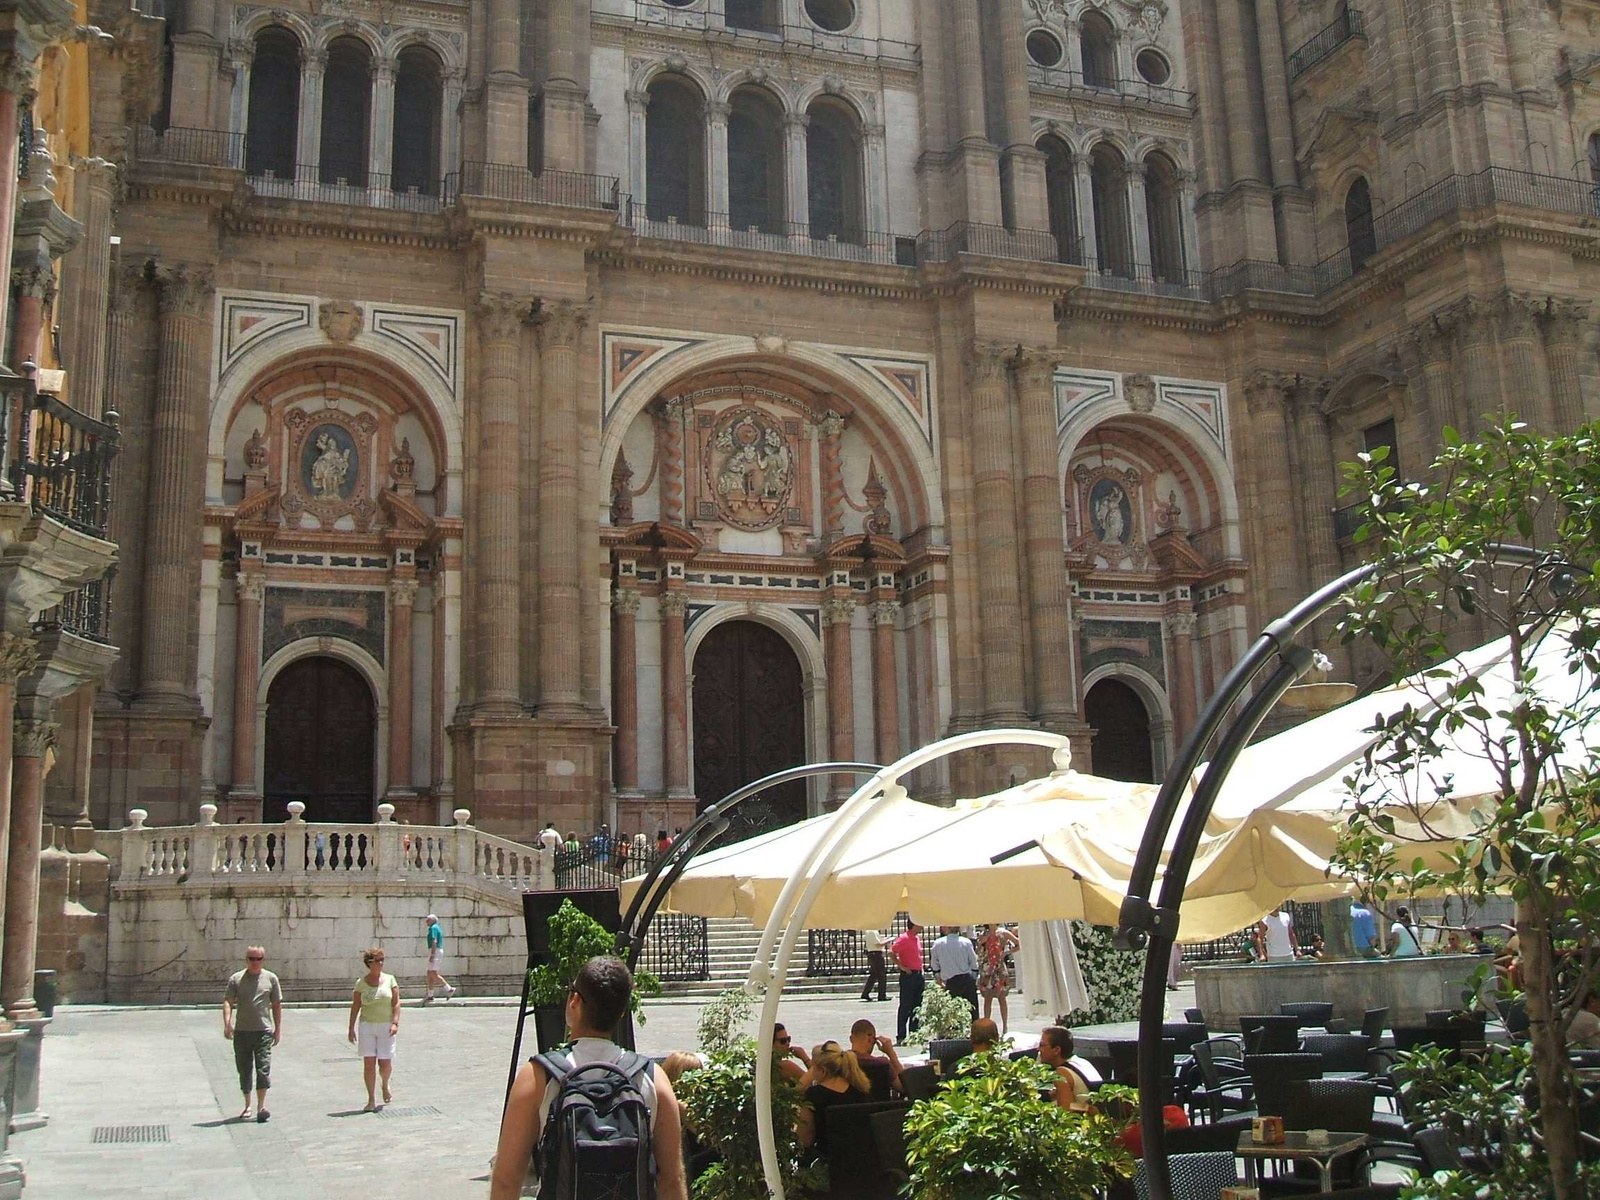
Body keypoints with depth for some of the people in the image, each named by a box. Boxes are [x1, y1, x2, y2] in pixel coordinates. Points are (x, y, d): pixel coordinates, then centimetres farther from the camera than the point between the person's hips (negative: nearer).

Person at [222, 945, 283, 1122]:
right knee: (244, 1070, 9)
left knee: (263, 1069, -9)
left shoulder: (271, 978, 6)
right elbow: (228, 1001, -3)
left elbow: (277, 1005, 10)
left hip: (263, 1031, -1)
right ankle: (247, 1105, 24)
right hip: (241, 1031, 1)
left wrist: (278, 1029, 7)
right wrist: (227, 1023, -18)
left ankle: (261, 1107, -6)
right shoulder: (236, 979, 4)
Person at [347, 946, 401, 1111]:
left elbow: (396, 1003, -2)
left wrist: (395, 1023, -12)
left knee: (385, 1064, -2)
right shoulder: (361, 983, 2)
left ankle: (385, 1084, 32)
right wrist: (351, 1028, 2)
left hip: (386, 1027, 0)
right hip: (367, 1026, 0)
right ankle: (371, 1101, 5)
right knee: (369, 1063, -4)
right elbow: (355, 1006, 5)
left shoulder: (390, 979, 1)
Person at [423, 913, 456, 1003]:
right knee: (430, 974, 10)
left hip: (435, 952, -10)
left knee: (433, 974, -14)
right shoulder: (438, 928, 20)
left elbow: (434, 942, -21)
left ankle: (449, 989, -15)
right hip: (438, 951, 10)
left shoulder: (433, 928, -10)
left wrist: (432, 955, -26)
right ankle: (430, 995, 11)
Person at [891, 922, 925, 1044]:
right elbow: (891, 952, -20)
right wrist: (901, 966, -19)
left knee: (917, 1007, 11)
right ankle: (900, 1037, -3)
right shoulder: (903, 938, -13)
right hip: (908, 975, -8)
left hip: (919, 975, 8)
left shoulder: (918, 938, 13)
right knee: (905, 1007, -6)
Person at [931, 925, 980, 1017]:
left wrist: (939, 982, 20)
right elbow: (974, 964, 3)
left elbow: (935, 968, 7)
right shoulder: (966, 942, -2)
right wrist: (975, 980, 14)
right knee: (972, 1010, 7)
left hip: (951, 983, 0)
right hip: (967, 980, 0)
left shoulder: (938, 944, -1)